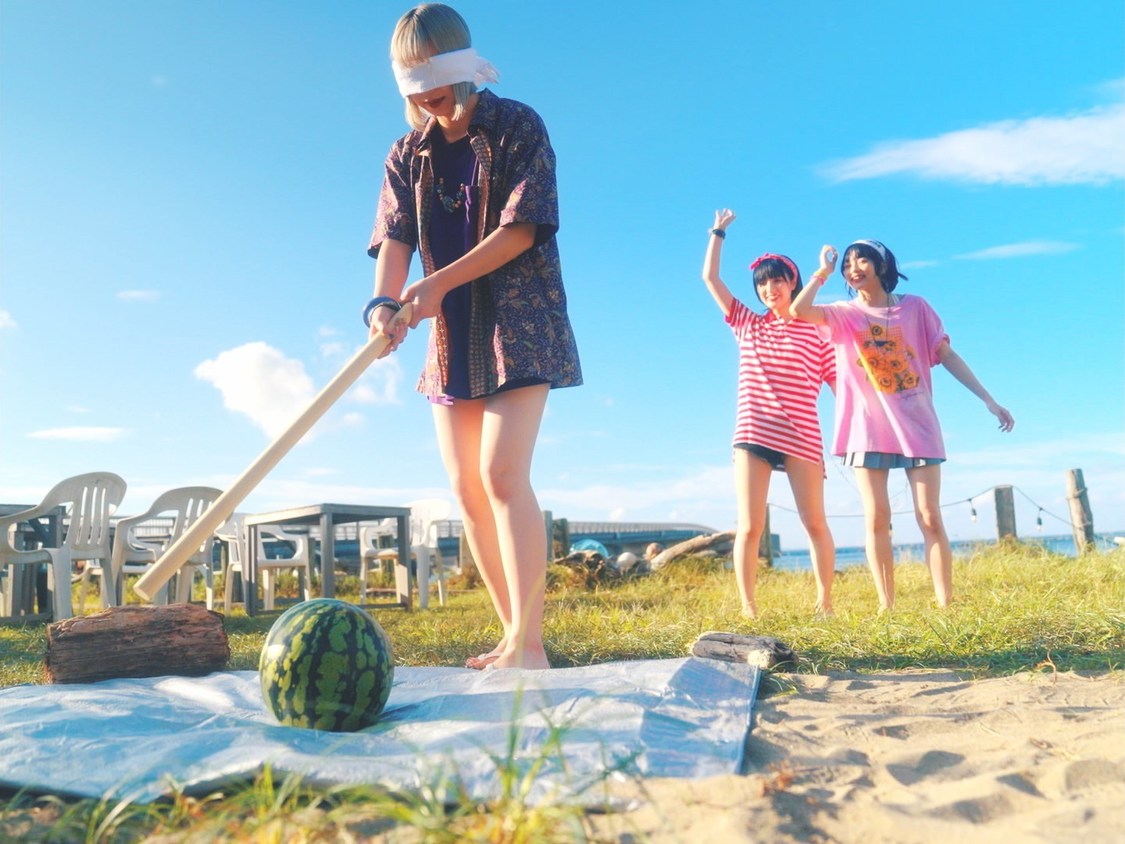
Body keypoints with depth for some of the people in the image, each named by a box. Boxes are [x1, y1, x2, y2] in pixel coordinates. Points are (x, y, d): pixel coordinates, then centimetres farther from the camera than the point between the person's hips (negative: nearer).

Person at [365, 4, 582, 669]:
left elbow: (522, 228, -13)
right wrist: (386, 301, -22)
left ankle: (528, 643, -13)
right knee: (468, 488, 2)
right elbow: (394, 235, -1)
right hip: (450, 334, 6)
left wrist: (440, 283, -21)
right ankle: (516, 638, 12)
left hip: (519, 323, -5)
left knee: (503, 473, -19)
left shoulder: (519, 127, -2)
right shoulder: (409, 154, 12)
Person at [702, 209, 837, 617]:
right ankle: (747, 607, 3)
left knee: (815, 523, 3)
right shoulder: (747, 326, 15)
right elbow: (710, 277, 15)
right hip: (753, 435, 2)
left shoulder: (816, 332, 8)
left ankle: (825, 601, 16)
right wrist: (719, 231, 21)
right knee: (749, 527, -2)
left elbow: (840, 384, 5)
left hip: (802, 438, -1)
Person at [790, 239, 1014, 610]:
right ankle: (886, 606, 2)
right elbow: (798, 311, -13)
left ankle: (946, 604, 0)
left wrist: (988, 400, 3)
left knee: (931, 518, -3)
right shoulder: (843, 314, 6)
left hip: (917, 424, 0)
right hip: (868, 428, 0)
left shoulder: (915, 307, 7)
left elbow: (946, 354, 7)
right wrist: (823, 271, -1)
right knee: (876, 519, -3)